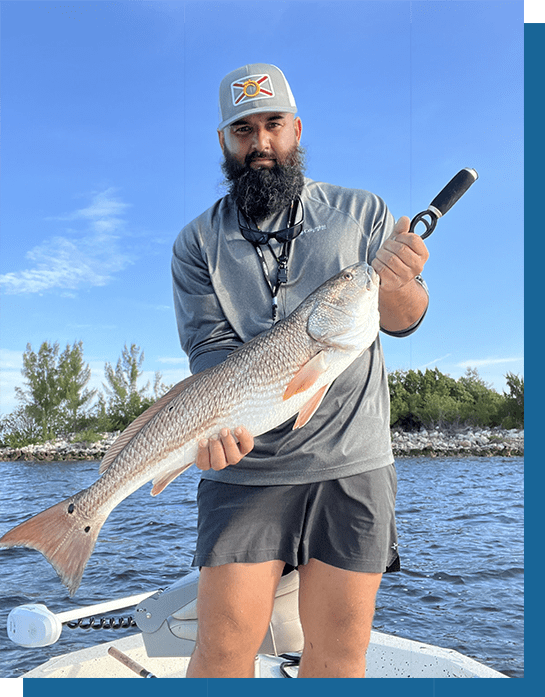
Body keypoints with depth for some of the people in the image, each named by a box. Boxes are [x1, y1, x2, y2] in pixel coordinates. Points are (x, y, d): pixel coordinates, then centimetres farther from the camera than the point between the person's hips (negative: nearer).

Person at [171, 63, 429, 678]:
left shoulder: (361, 213, 9)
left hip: (352, 463, 1)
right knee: (224, 645, -1)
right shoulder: (198, 242, 8)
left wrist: (395, 283, -23)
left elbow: (403, 320, 1)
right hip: (246, 465, 0)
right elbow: (209, 345, -2)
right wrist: (221, 414, -23)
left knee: (339, 647, 6)